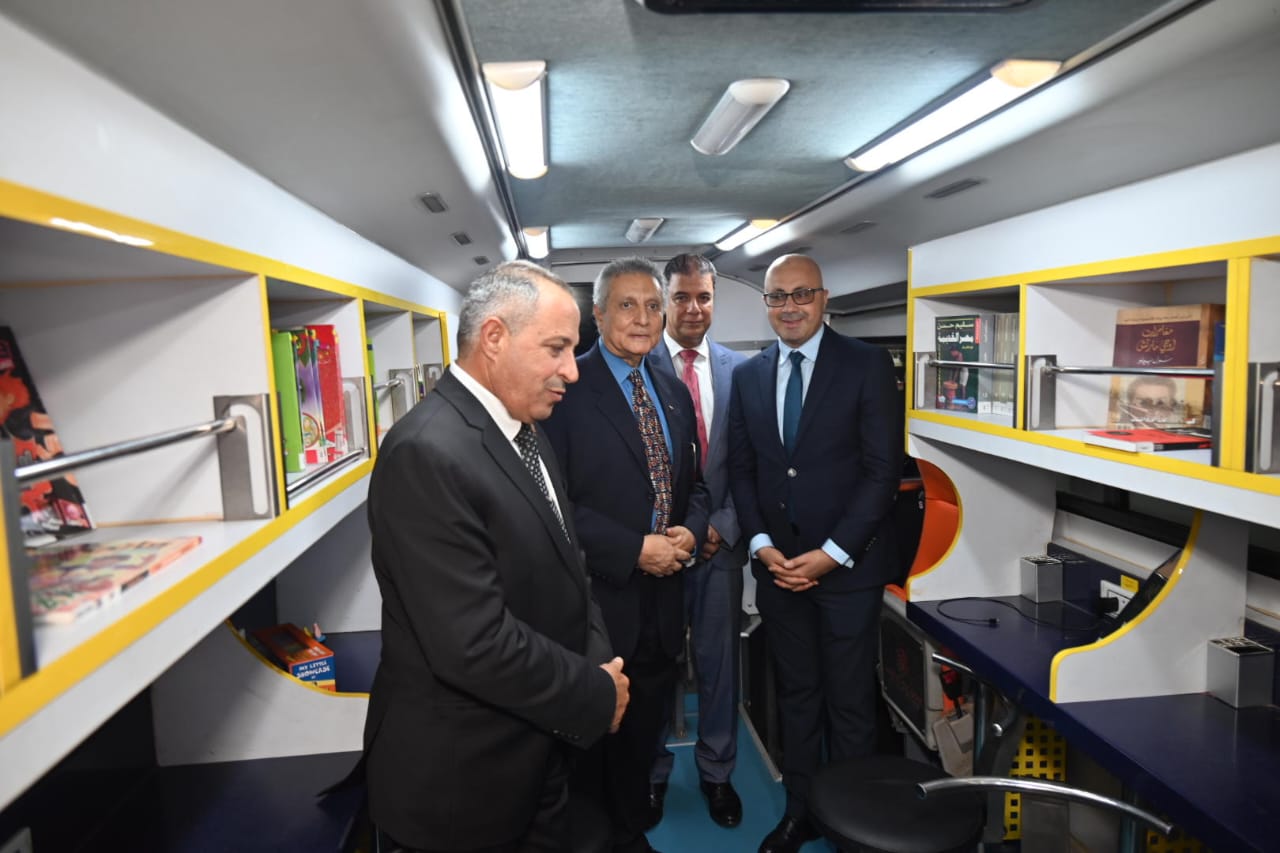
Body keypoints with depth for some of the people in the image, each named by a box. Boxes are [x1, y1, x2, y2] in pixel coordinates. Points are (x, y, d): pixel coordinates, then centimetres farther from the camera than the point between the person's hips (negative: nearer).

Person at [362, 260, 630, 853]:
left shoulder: (523, 429, 3)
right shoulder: (427, 454, -26)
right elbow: (475, 645, -30)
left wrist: (598, 657, -5)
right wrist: (598, 696, -17)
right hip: (464, 784, -7)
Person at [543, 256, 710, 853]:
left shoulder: (675, 393, 10)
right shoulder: (568, 387, -12)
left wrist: (690, 531, -4)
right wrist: (635, 550, -19)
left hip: (661, 601, 6)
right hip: (596, 601, -6)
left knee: (642, 739, 22)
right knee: (591, 746, 14)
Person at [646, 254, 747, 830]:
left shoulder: (739, 369, 3)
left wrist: (724, 525, -7)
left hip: (719, 540, 2)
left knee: (719, 662, 14)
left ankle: (717, 772, 34)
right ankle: (653, 772, 35)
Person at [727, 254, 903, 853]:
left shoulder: (867, 365, -6)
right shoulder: (747, 375, 7)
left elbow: (884, 469, -9)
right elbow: (741, 468, 8)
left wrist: (832, 553, -14)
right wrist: (762, 545, -4)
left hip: (847, 564, -3)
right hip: (777, 563, 3)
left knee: (849, 702, 9)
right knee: (795, 693, 15)